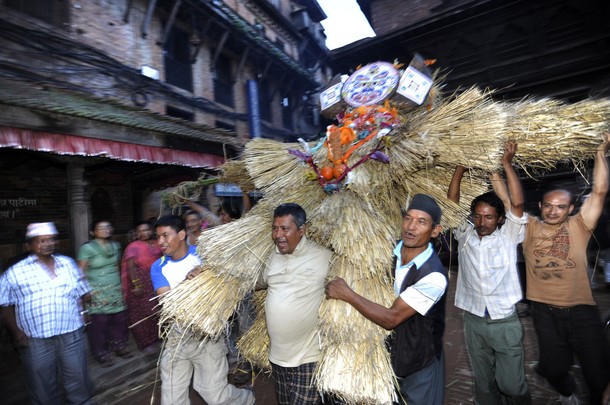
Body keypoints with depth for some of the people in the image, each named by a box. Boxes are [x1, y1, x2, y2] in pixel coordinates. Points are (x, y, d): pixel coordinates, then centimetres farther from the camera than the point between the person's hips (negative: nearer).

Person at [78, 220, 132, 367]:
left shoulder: (115, 245, 7)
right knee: (99, 322, 1)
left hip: (116, 290, 5)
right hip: (97, 292, -5)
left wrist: (120, 284, 12)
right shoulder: (87, 248, -10)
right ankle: (102, 354, 17)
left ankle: (119, 346, 27)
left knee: (119, 319, 10)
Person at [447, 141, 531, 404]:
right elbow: (451, 202, -3)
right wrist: (461, 167, -7)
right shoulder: (465, 236, 0)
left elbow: (518, 203, -18)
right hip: (474, 321, 2)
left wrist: (506, 164, -19)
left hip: (506, 322, -2)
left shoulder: (508, 237, -5)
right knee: (483, 383, 16)